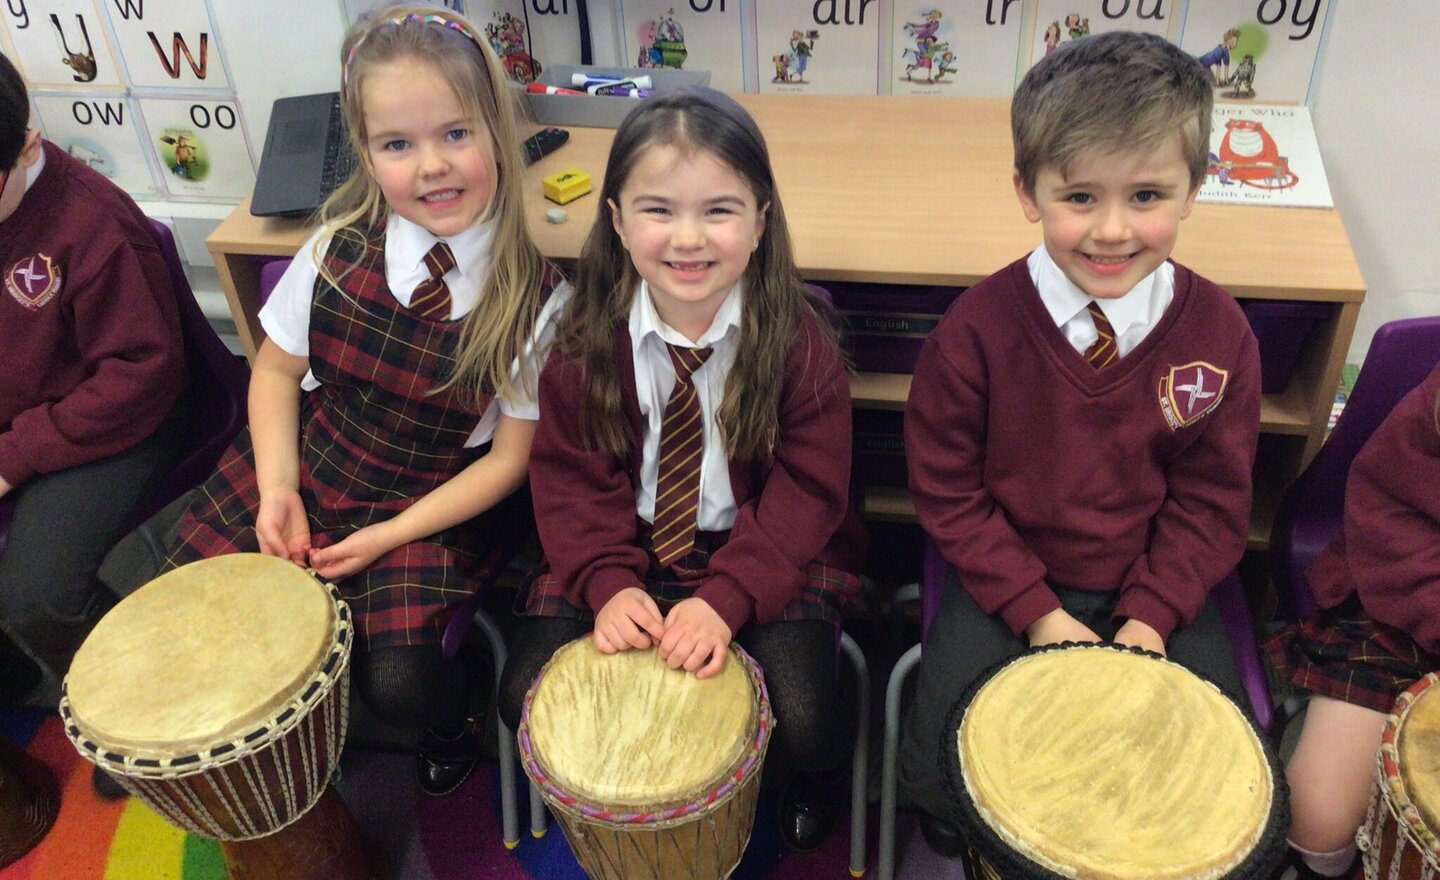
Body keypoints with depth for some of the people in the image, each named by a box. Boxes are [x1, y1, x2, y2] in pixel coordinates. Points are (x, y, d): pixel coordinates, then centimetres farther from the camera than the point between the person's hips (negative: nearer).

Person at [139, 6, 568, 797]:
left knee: (401, 685, -21)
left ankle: (455, 717, 18)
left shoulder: (536, 297, -16)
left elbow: (510, 456, -10)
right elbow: (277, 369, 5)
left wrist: (388, 537, -15)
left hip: (437, 505, -3)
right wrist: (276, 489, -8)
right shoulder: (340, 249, -9)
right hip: (310, 462, 4)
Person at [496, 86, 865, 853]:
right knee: (526, 695, -12)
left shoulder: (797, 338, -13)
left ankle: (812, 780, 20)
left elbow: (807, 489, -13)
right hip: (626, 551, 3)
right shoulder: (587, 337, -7)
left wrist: (727, 596, -25)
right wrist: (607, 582, -20)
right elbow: (570, 473, -3)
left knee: (800, 724, -21)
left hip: (769, 559, -2)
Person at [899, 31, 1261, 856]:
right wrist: (1037, 611, -13)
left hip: (1158, 587, 2)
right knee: (940, 776, -12)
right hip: (1006, 579, -1)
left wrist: (1151, 616, -11)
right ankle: (960, 842, 27)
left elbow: (1212, 498, 0)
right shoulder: (978, 328, -16)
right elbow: (947, 489, -8)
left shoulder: (1219, 333, -10)